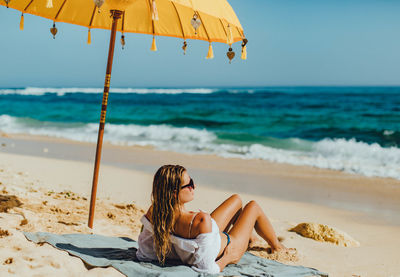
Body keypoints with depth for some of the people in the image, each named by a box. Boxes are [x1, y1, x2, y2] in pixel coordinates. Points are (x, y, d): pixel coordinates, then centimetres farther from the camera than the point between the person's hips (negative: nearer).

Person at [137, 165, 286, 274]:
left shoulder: (154, 211, -28)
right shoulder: (201, 221, -47)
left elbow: (144, 254, -15)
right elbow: (206, 269, -41)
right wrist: (228, 258, -22)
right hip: (228, 251, -6)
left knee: (237, 199, 25)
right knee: (253, 206, 19)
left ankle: (248, 238, 57)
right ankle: (277, 247, 48)